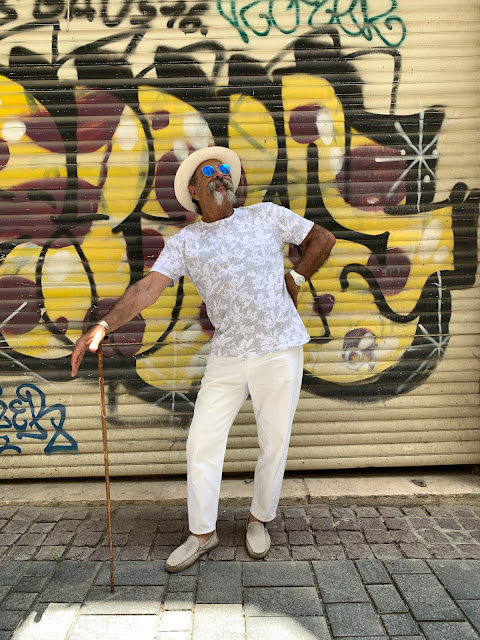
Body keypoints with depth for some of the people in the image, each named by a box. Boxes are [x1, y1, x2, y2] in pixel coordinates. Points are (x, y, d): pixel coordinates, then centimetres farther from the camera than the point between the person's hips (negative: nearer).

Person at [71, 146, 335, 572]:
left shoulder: (267, 216, 5)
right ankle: (202, 533, 21)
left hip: (280, 349, -1)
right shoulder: (185, 242, 5)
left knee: (274, 442, 8)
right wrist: (103, 325, -19)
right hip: (227, 356, 1)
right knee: (203, 441, 1)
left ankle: (260, 520, 31)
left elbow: (323, 239, 13)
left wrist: (295, 280, 6)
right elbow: (148, 287, -6)